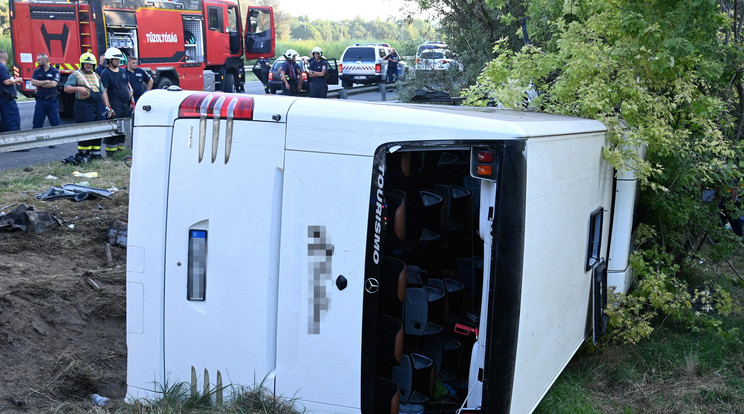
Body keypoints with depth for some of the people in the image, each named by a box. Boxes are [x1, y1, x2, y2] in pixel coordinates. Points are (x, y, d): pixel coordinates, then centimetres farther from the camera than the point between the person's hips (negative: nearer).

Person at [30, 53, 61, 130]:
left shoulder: (55, 71, -1)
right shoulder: (37, 71, 9)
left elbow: (53, 84, -14)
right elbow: (33, 82, -5)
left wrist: (40, 84, -6)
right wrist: (46, 82, -11)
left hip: (52, 100, -3)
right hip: (40, 100, 3)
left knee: (55, 123, 1)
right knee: (37, 124, 6)